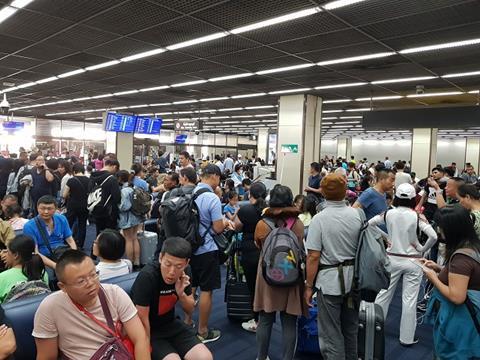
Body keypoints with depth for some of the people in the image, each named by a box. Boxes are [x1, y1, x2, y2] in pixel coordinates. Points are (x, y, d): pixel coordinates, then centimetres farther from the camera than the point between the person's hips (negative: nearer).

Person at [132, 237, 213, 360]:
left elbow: (190, 310, 1)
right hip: (149, 330, -5)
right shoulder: (147, 276, -28)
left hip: (171, 325, 5)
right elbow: (143, 320, -20)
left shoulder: (183, 273, -9)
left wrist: (181, 294, -18)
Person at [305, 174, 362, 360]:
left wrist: (309, 286, -8)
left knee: (331, 333, 8)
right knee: (351, 328, 24)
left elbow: (313, 256, -18)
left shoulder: (319, 219, -17)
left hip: (330, 280, -5)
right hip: (353, 278, 5)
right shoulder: (357, 214, -3)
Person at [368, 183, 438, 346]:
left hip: (392, 259, 2)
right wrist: (423, 249, -6)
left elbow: (369, 223, 2)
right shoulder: (417, 216, -14)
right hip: (412, 261, -2)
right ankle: (407, 337, 19)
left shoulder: (389, 213, -7)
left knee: (383, 294, 15)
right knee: (409, 300, 7)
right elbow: (433, 236, -21)